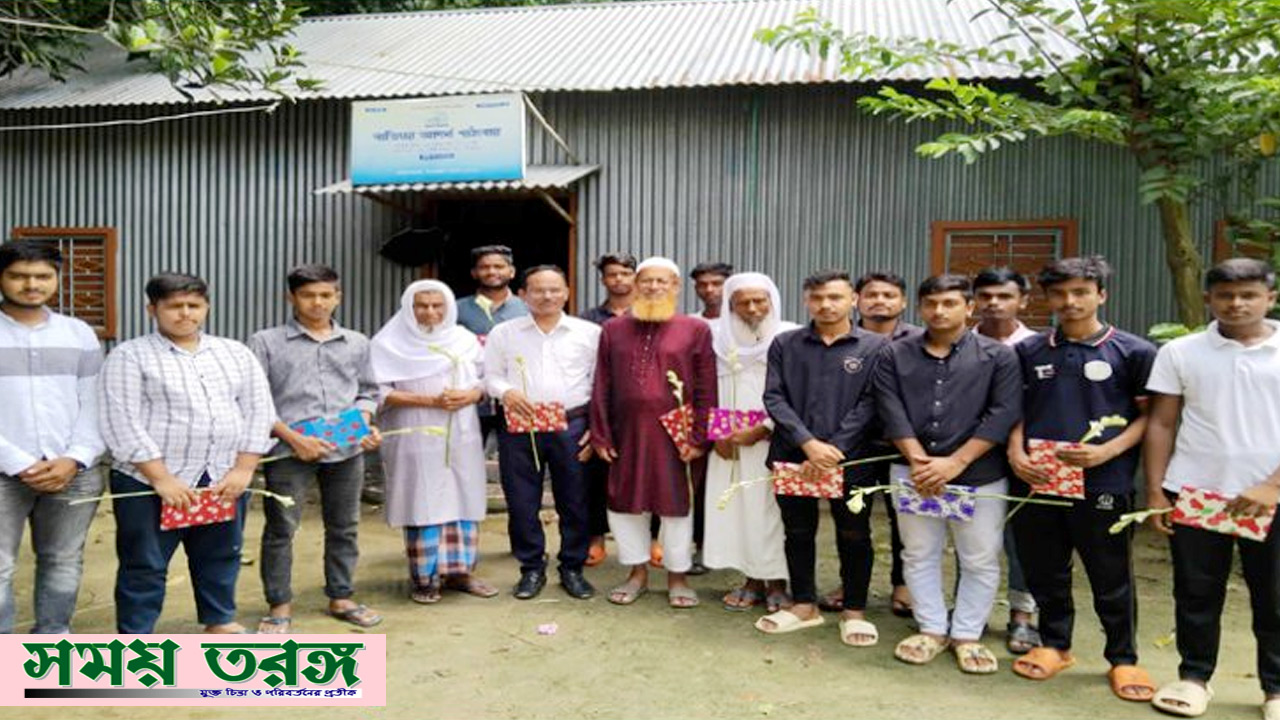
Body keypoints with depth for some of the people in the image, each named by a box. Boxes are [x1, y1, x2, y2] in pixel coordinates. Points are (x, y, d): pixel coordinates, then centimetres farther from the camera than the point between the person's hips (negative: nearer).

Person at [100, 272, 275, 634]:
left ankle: (221, 620, 33)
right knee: (144, 564, 5)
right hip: (149, 481, -4)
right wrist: (162, 478, -15)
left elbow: (259, 411, 5)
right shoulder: (128, 356, -3)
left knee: (221, 556, 16)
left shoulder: (236, 353, 8)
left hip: (225, 479, 4)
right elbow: (121, 422, -10)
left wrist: (243, 470, -5)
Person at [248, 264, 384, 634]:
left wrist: (365, 423, 0)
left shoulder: (357, 343, 13)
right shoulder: (267, 342, 2)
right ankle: (280, 606, 17)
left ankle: (341, 597, 26)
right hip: (289, 452, -3)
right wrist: (292, 437, -12)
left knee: (344, 527, 11)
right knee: (280, 529, 3)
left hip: (347, 451, 3)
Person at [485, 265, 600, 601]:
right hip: (519, 428, 1)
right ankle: (532, 568, 21)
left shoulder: (589, 332, 6)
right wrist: (505, 392, -11)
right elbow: (491, 375, 10)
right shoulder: (504, 333, 8)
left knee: (575, 501, 5)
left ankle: (572, 568, 22)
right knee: (522, 502, 5)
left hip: (572, 427, 0)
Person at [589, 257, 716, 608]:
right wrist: (600, 435, 1)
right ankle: (637, 573, 29)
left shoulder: (696, 330, -1)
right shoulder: (614, 329, 7)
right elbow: (601, 386, 6)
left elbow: (706, 389, -3)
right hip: (626, 434, 3)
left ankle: (677, 577, 24)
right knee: (624, 501, 11)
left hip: (673, 434, -2)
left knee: (676, 503, 7)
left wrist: (699, 438, -8)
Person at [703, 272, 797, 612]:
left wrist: (761, 430, -12)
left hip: (772, 441, -3)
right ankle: (752, 580, 17)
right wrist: (717, 433, -4)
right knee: (736, 507, 5)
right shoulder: (720, 338, 7)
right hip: (729, 443, 4)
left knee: (771, 509, -2)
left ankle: (777, 583, 11)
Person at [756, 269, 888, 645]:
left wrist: (835, 449, -15)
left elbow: (869, 404, -6)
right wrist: (808, 444, -14)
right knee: (798, 532, 12)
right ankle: (804, 605, 28)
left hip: (851, 459, -2)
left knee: (854, 536, 7)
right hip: (793, 456, 2)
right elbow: (774, 398, -2)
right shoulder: (785, 344, 5)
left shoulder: (876, 347, 0)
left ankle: (854, 611, 24)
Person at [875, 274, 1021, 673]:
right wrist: (918, 460, -15)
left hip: (980, 476, -2)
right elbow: (892, 412, -2)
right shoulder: (895, 355, 5)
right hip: (915, 473, 2)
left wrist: (954, 462, -15)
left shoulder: (998, 356, -1)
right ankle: (931, 629, 26)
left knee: (980, 561, 6)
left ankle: (967, 635, 22)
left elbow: (1004, 414, -9)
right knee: (919, 556, 10)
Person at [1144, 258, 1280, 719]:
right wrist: (1154, 491, 0)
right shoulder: (1180, 352, 3)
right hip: (1193, 494, 1)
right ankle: (1194, 677, 25)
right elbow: (1161, 425, 4)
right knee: (1196, 594, 10)